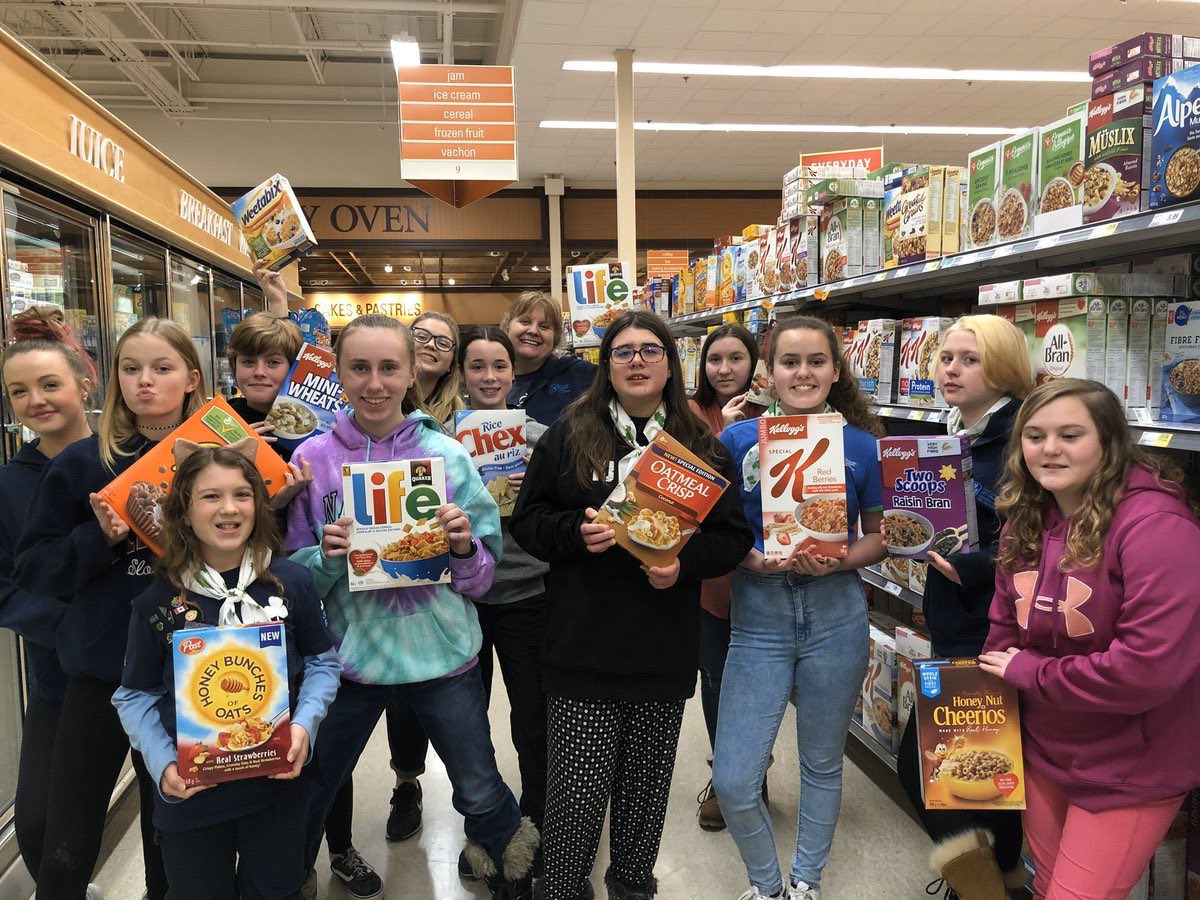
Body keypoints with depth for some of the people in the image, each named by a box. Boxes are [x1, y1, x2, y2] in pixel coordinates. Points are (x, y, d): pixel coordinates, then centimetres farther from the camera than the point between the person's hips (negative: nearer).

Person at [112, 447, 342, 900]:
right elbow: (136, 697, 1)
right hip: (190, 793, 0)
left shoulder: (292, 582, -5)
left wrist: (305, 723, -14)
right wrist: (162, 763, -13)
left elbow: (322, 662, 3)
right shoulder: (156, 602, -6)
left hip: (277, 783, 0)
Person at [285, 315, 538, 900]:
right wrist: (327, 558, -20)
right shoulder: (314, 457, -5)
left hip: (442, 653, 0)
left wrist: (464, 548, -22)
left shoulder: (446, 454, -6)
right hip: (348, 653, 1)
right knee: (308, 795, 16)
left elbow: (482, 573, -1)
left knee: (482, 795, 13)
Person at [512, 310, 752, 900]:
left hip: (665, 648, 2)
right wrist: (576, 532, -16)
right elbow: (527, 520, 3)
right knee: (578, 787, 0)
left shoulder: (702, 447, 6)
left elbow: (732, 536, 5)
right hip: (584, 646, -2)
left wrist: (684, 562, -13)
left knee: (647, 781, 15)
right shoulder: (568, 436, 2)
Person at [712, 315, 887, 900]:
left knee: (822, 763, 17)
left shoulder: (861, 445, 0)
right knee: (733, 780, -2)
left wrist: (840, 560, -13)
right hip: (758, 615, 0)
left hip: (835, 615, 1)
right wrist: (752, 559, -17)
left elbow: (878, 537, 7)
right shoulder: (739, 439, -1)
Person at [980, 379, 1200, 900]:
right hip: (1042, 749, 7)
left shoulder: (1155, 525, -24)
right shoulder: (1026, 520, 0)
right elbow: (1005, 627, 8)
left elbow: (1150, 667, -31)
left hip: (1130, 770, -7)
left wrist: (1030, 673, -20)